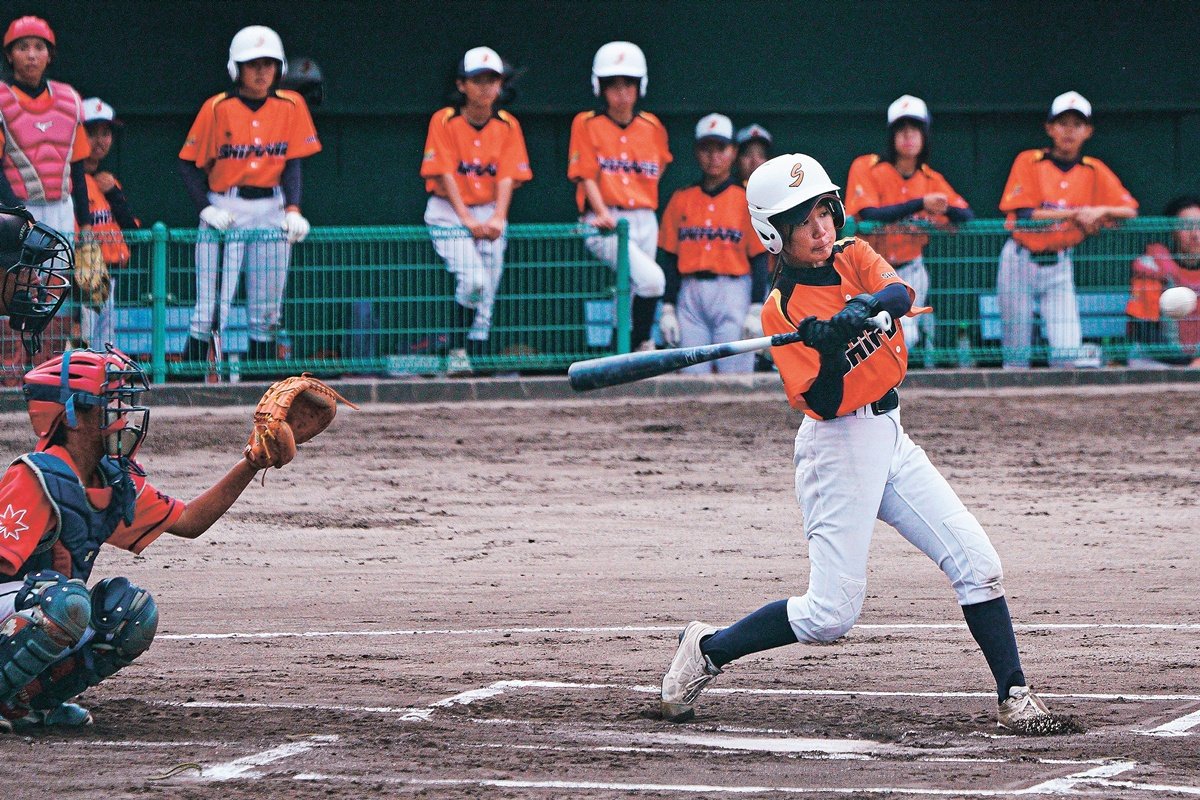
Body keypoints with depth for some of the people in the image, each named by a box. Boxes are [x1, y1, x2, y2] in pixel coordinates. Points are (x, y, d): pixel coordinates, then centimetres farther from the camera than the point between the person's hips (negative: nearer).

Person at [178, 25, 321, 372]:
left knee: (267, 314, 6)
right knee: (211, 311, -11)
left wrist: (293, 210, -12)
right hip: (225, 211, -3)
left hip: (271, 211, 3)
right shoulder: (217, 108, -3)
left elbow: (293, 163, 2)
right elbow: (189, 164, 1)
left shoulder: (291, 106, 4)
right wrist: (205, 209, -12)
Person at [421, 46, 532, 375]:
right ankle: (456, 351, -13)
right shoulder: (444, 121, -5)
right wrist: (467, 220, -20)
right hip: (449, 213, -4)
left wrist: (497, 218, -17)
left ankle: (475, 358, 3)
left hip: (490, 214, 4)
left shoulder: (508, 126, 5)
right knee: (472, 280, -23)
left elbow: (507, 176, -2)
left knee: (487, 294, -2)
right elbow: (445, 174, -11)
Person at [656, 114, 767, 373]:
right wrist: (667, 309, 6)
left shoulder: (747, 200, 4)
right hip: (690, 293, 3)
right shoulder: (681, 200, 12)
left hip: (733, 292, -3)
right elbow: (669, 257, 12)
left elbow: (759, 259, 1)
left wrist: (756, 311, -6)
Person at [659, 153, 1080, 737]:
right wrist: (831, 351, -35)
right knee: (830, 616, -7)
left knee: (977, 565, -4)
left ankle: (1015, 698, -1)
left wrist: (865, 306, -37)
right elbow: (822, 402, -17)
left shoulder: (853, 257, 5)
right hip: (838, 444, -6)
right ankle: (708, 649, 12)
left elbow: (901, 294, -17)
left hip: (889, 437, 6)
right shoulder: (782, 310, -10)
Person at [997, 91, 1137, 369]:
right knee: (1016, 356, 1)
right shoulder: (1029, 162, -4)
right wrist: (1074, 214, -22)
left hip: (1059, 264, 2)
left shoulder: (1094, 171, 4)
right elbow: (1023, 214, -16)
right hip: (1021, 260, -2)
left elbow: (1130, 210, -3)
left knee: (1069, 353, -14)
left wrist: (1100, 211, -23)